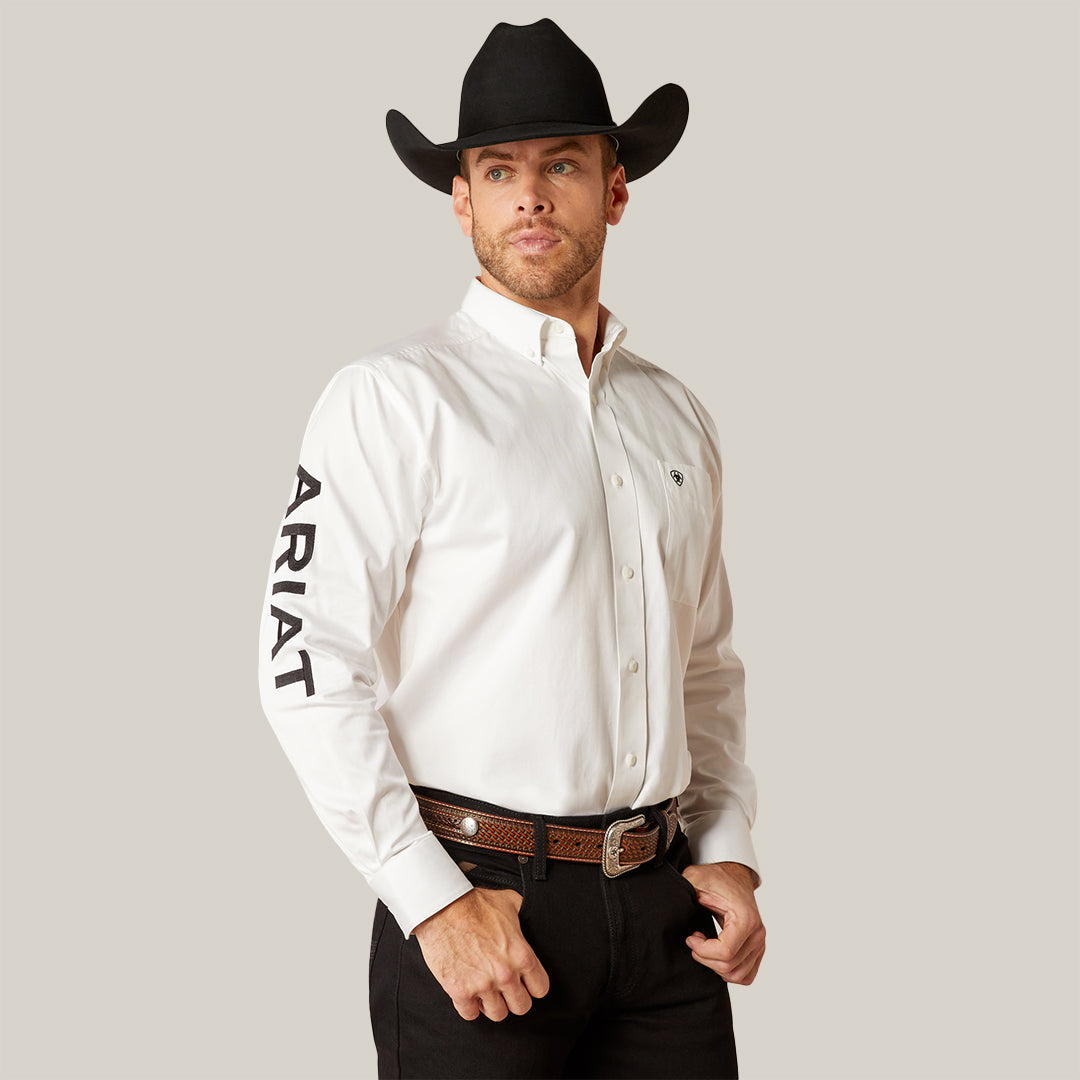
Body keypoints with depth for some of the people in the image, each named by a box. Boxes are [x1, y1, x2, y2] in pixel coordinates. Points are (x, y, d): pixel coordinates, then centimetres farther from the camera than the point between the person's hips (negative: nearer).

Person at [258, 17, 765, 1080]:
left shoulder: (676, 416, 13)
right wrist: (436, 904, -15)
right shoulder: (393, 398, -5)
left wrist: (727, 853, 7)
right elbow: (309, 666, -12)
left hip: (662, 906, 5)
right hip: (478, 899, -5)